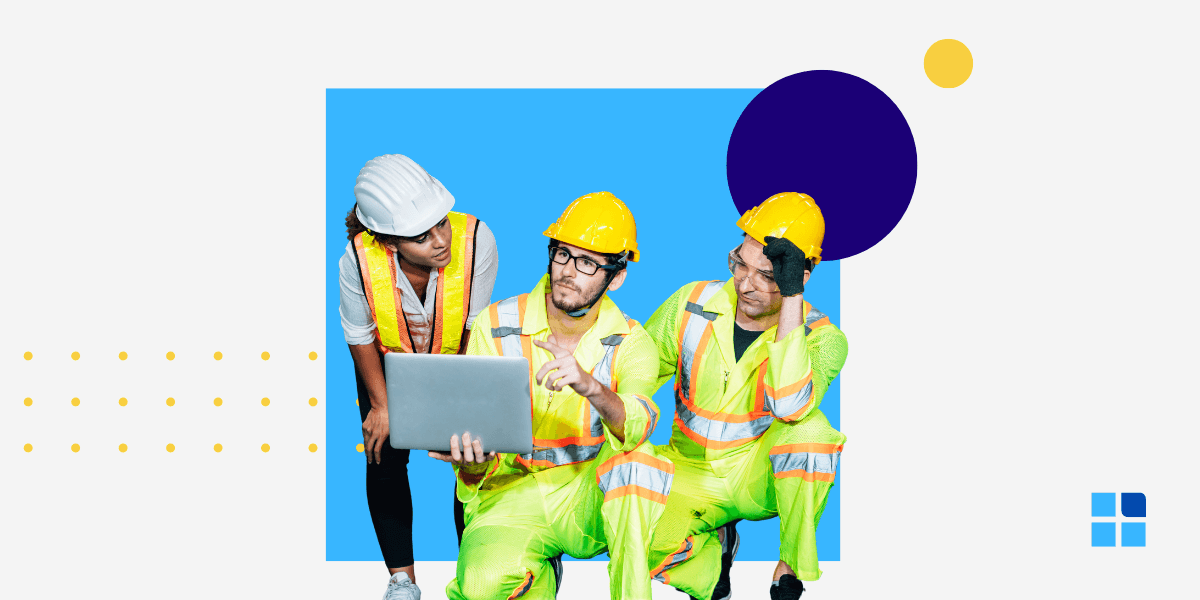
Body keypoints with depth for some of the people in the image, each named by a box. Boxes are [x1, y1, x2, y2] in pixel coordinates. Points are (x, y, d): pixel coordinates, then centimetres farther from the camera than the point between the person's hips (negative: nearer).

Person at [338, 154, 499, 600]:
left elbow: (476, 329, -19)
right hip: (390, 362, 0)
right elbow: (360, 337, -12)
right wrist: (381, 404, -10)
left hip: (458, 360, 0)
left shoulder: (476, 241, -36)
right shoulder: (358, 261, -34)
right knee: (385, 456, -4)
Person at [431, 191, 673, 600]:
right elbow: (476, 432, -8)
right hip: (512, 494, 0)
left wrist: (590, 386, -49)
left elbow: (635, 427, -28)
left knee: (636, 459, -33)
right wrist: (473, 463, -33)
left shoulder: (630, 343, -7)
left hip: (592, 496, 0)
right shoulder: (495, 326, -8)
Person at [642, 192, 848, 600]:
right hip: (692, 474, 2)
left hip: (762, 478, -2)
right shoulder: (690, 306, -9)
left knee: (809, 428, -34)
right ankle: (714, 545, 10)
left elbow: (789, 405, -37)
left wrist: (792, 298, -38)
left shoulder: (821, 338, -16)